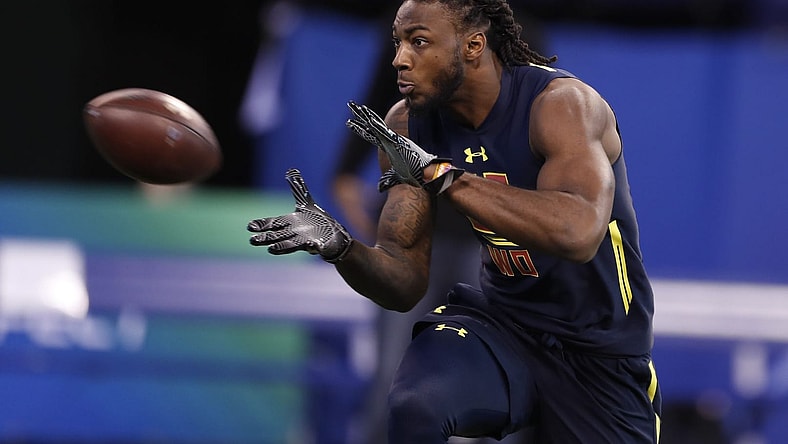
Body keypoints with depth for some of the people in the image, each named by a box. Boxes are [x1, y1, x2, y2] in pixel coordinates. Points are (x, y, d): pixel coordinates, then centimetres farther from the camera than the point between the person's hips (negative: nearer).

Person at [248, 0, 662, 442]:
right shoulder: (408, 126, -6)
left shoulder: (560, 103, -23)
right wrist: (339, 247, -27)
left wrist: (440, 173, -42)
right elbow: (405, 287, -4)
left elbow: (578, 233, -43)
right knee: (414, 407, -29)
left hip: (600, 350, -3)